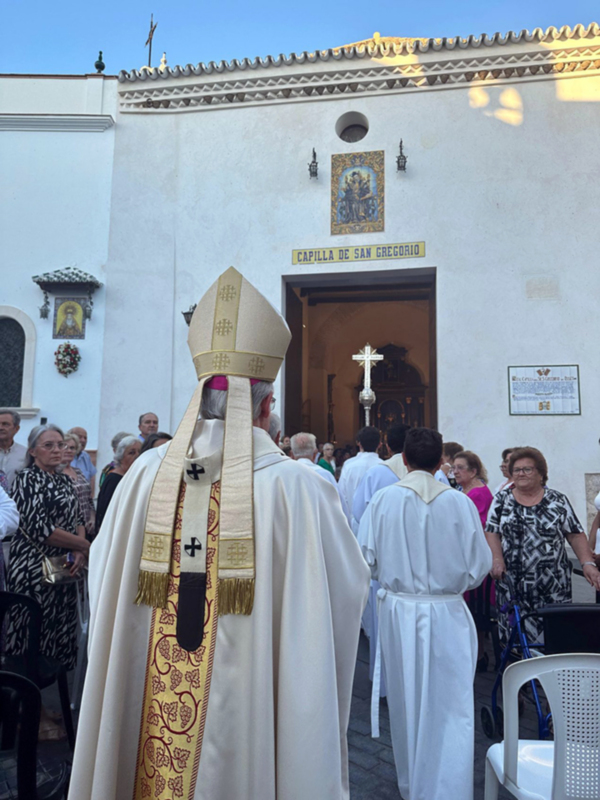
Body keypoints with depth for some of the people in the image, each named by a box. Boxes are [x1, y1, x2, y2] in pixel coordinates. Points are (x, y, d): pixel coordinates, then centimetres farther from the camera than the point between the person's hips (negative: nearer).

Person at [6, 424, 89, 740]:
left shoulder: (64, 481, 13)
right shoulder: (26, 479, -9)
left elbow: (78, 519, 14)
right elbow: (37, 527, -18)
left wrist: (79, 552, -5)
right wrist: (84, 545, -11)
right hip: (34, 571, -7)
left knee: (56, 640, 11)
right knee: (33, 642, 3)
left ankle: (40, 706, 26)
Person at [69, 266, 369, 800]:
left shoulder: (146, 473, -10)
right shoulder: (297, 484, -19)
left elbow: (104, 574, 3)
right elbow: (349, 587, -7)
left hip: (146, 709, 3)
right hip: (250, 711, -2)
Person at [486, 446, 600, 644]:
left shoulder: (558, 501, 6)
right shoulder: (501, 500, 7)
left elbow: (576, 535, 6)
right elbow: (491, 532, 3)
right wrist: (497, 559, -12)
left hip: (553, 586, 0)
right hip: (512, 584, 1)